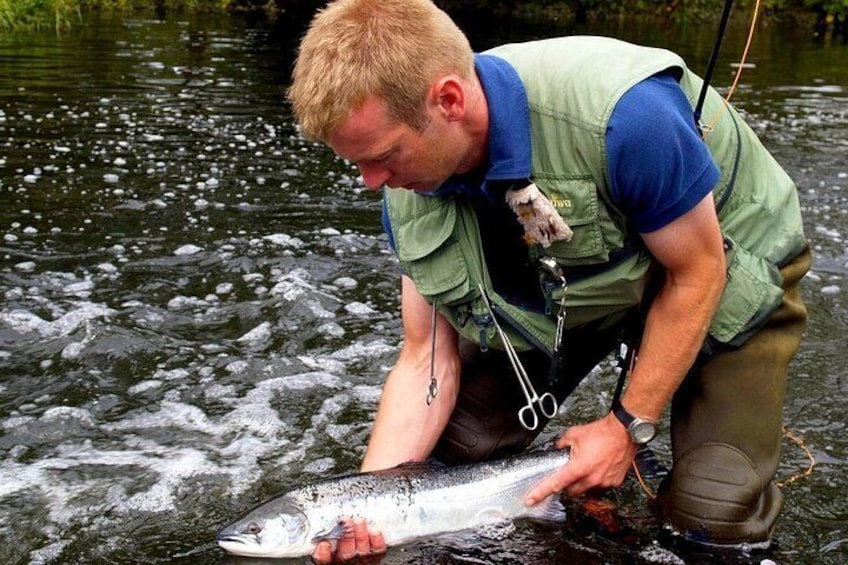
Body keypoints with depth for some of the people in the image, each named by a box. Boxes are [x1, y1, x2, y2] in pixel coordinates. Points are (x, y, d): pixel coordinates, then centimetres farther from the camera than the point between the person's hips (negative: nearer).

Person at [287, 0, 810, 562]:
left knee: (716, 515, -16)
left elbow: (696, 273, -25)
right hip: (575, 288, 5)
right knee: (456, 442, -3)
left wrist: (628, 426, -21)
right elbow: (426, 358, -14)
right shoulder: (410, 188, -20)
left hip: (729, 270, -4)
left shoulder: (620, 113, -40)